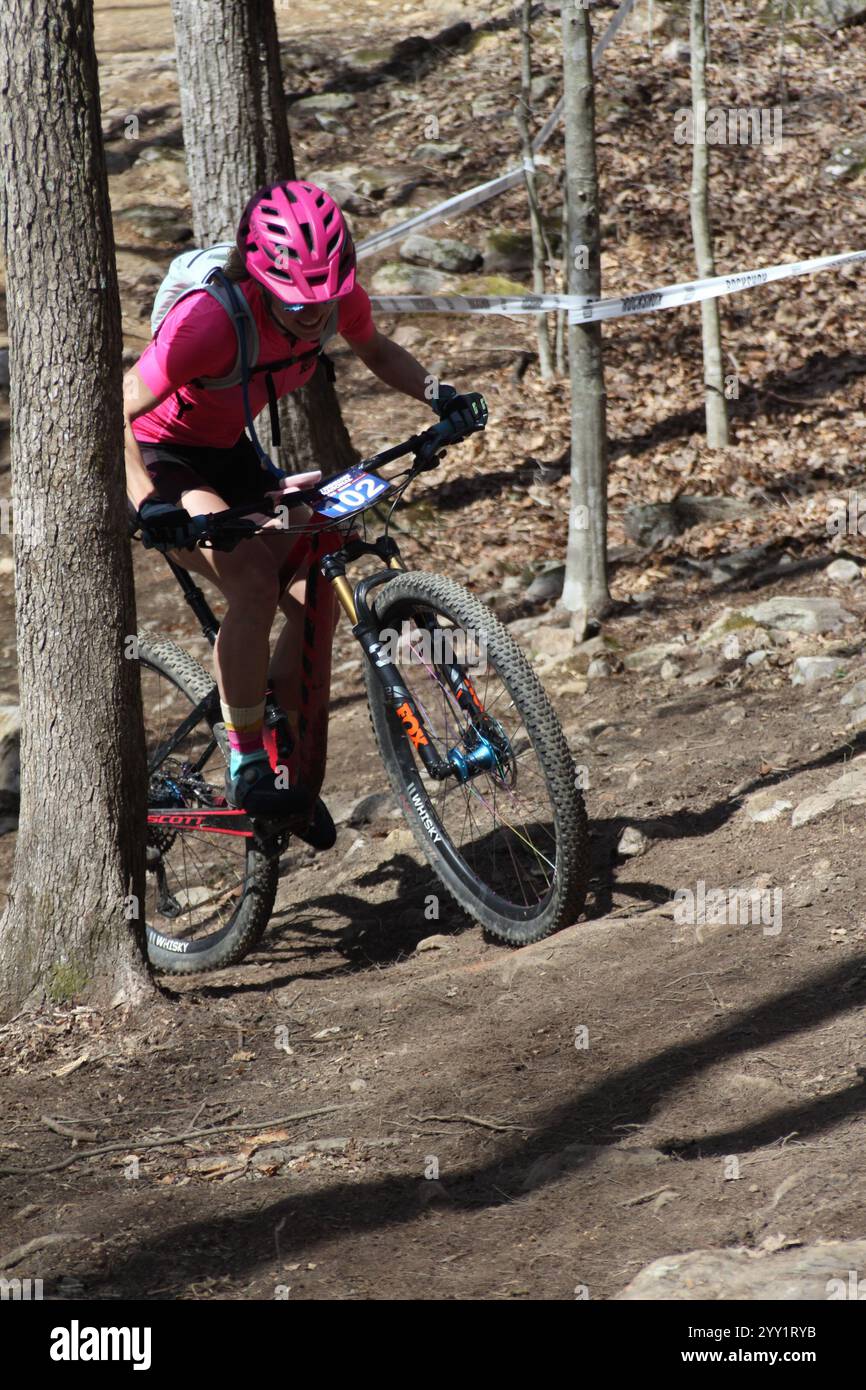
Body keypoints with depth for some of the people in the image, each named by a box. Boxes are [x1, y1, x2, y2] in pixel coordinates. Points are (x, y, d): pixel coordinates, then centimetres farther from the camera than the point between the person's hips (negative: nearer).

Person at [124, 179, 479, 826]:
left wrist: (436, 391, -11)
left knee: (314, 598, -4)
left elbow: (374, 349, 7)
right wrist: (149, 504, -42)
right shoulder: (211, 319, -36)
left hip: (228, 455, 7)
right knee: (255, 584, -28)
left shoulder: (337, 295, -17)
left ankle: (292, 772, 14)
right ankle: (247, 772, -14)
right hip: (160, 459, -7)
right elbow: (117, 413, -29)